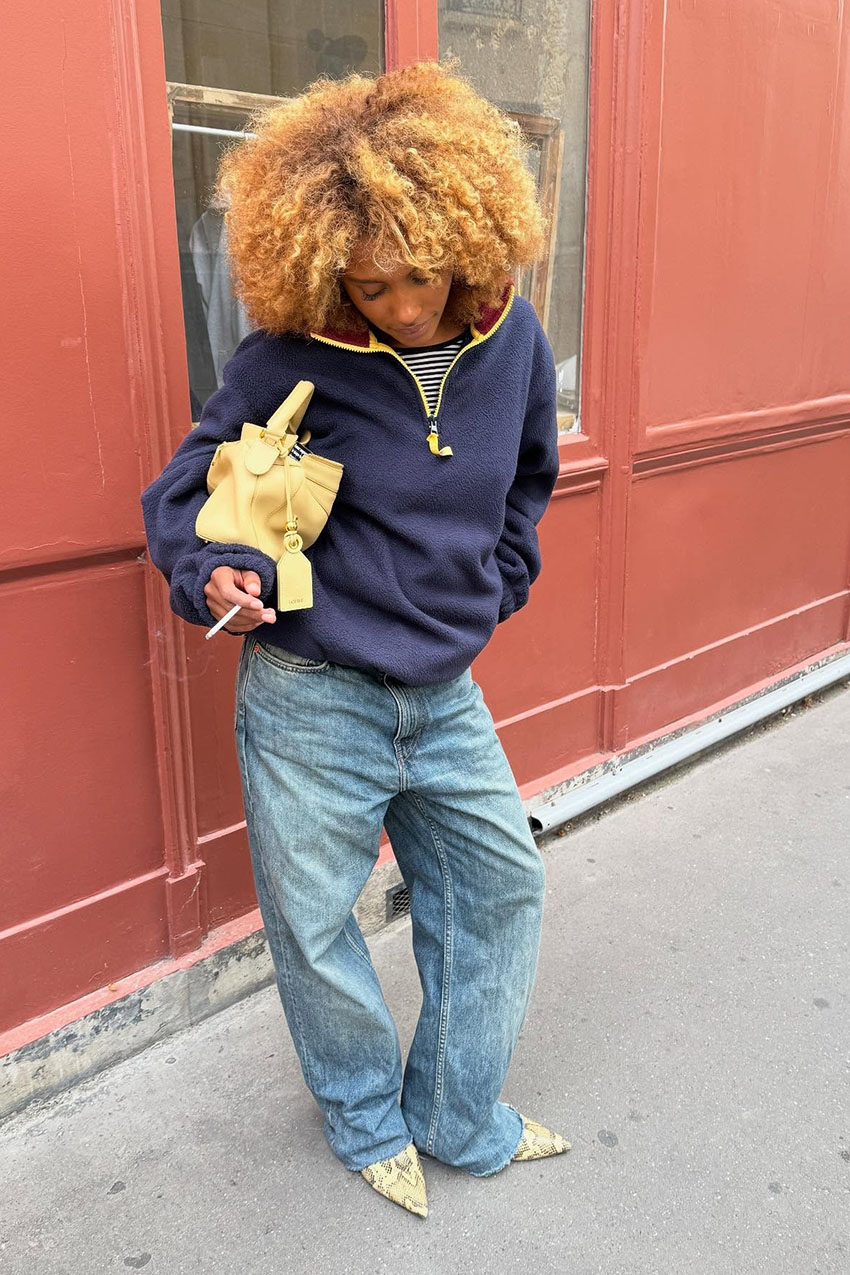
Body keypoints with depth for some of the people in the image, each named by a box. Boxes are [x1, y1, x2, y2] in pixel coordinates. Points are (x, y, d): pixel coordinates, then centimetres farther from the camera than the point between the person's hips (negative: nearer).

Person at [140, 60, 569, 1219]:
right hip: (311, 701, -4)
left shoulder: (510, 336, -3)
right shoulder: (287, 365, -15)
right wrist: (213, 576, -22)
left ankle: (459, 1118, 39)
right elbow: (181, 498, -3)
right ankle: (368, 1120, 41)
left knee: (500, 888, 15)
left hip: (446, 696, 5)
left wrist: (494, 593, 11)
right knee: (315, 925, 10)